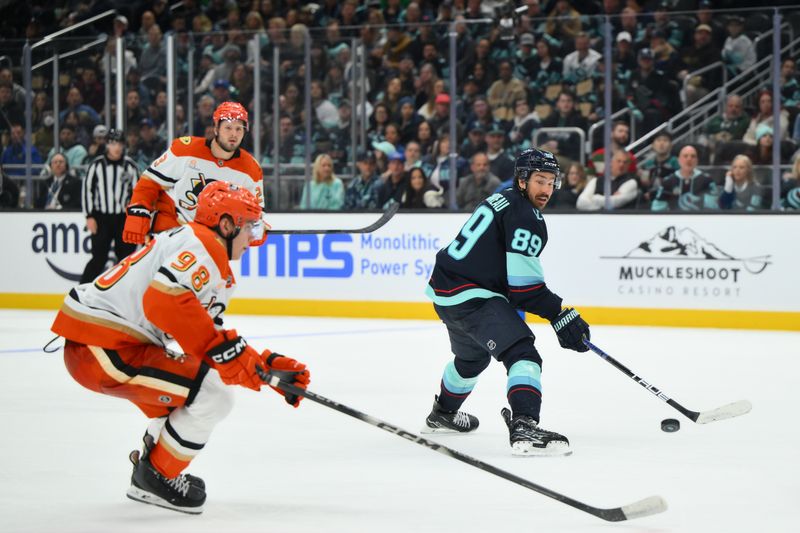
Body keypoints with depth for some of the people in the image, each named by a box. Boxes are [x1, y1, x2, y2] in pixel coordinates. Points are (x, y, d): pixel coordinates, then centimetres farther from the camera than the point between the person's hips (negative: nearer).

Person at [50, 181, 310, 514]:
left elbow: (212, 336, 23)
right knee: (212, 394, -13)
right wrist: (222, 348, -26)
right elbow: (163, 299, -29)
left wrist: (268, 364, 14)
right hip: (100, 347, -11)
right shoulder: (202, 244, -12)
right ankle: (155, 478, 2)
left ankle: (150, 464, 36)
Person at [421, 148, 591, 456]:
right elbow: (525, 286, -18)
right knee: (522, 354, -21)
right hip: (472, 297, -11)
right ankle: (524, 428, -39)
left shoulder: (501, 201, 16)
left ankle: (442, 414, 57)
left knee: (472, 355, 35)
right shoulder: (526, 217, -14)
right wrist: (560, 315, -14)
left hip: (444, 291, 11)